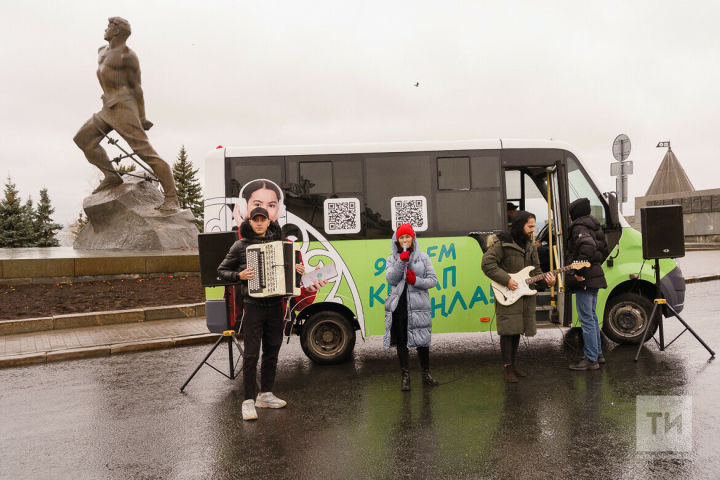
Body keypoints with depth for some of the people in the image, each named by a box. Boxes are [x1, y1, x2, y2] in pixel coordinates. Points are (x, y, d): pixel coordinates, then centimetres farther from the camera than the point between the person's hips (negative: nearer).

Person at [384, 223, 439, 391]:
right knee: (401, 341, 4)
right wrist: (401, 262, -16)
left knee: (422, 340, 2)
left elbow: (433, 280, 6)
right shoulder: (392, 259, 11)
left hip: (419, 305, -1)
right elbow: (391, 279, -6)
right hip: (399, 305, 1)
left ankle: (426, 374, 19)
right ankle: (405, 376, 13)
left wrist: (416, 281, -11)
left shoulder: (423, 257, 9)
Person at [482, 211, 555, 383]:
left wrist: (546, 280, -4)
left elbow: (536, 270, 16)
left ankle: (513, 365, 22)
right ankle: (507, 367, 0)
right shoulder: (502, 243, -11)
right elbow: (487, 263, -16)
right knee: (508, 330, -8)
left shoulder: (531, 245, 12)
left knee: (517, 330, 12)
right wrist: (506, 280, -20)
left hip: (525, 295, 7)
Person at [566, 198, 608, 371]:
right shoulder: (595, 226, 17)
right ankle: (598, 353, 28)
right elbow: (604, 249, 24)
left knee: (586, 319, -5)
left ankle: (591, 359, -1)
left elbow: (588, 247, -29)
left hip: (584, 279, -10)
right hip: (595, 275, 10)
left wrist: (580, 271, -28)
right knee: (592, 316, 19)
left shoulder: (579, 227, -13)